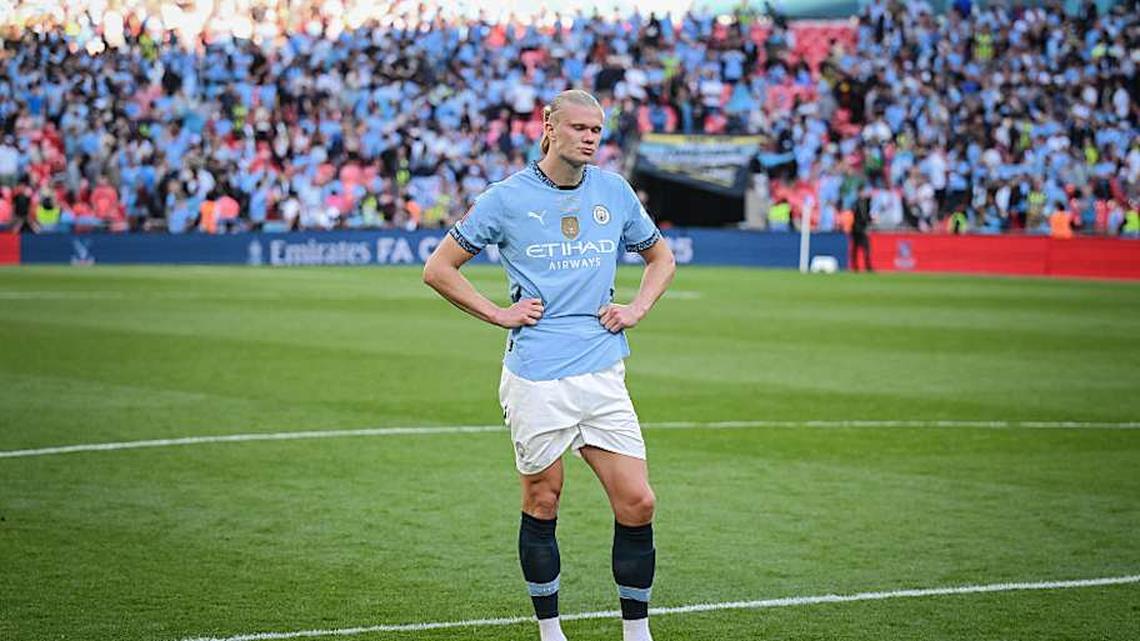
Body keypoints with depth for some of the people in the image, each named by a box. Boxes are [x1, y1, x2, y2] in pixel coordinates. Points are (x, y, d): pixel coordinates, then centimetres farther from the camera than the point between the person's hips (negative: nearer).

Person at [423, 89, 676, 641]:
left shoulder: (615, 192, 8)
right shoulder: (508, 198, -2)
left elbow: (661, 257, 24)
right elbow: (438, 269, 5)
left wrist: (637, 308, 8)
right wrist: (499, 313, -2)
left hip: (602, 373, 3)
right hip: (535, 379, -3)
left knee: (637, 504, -4)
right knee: (542, 503, 4)